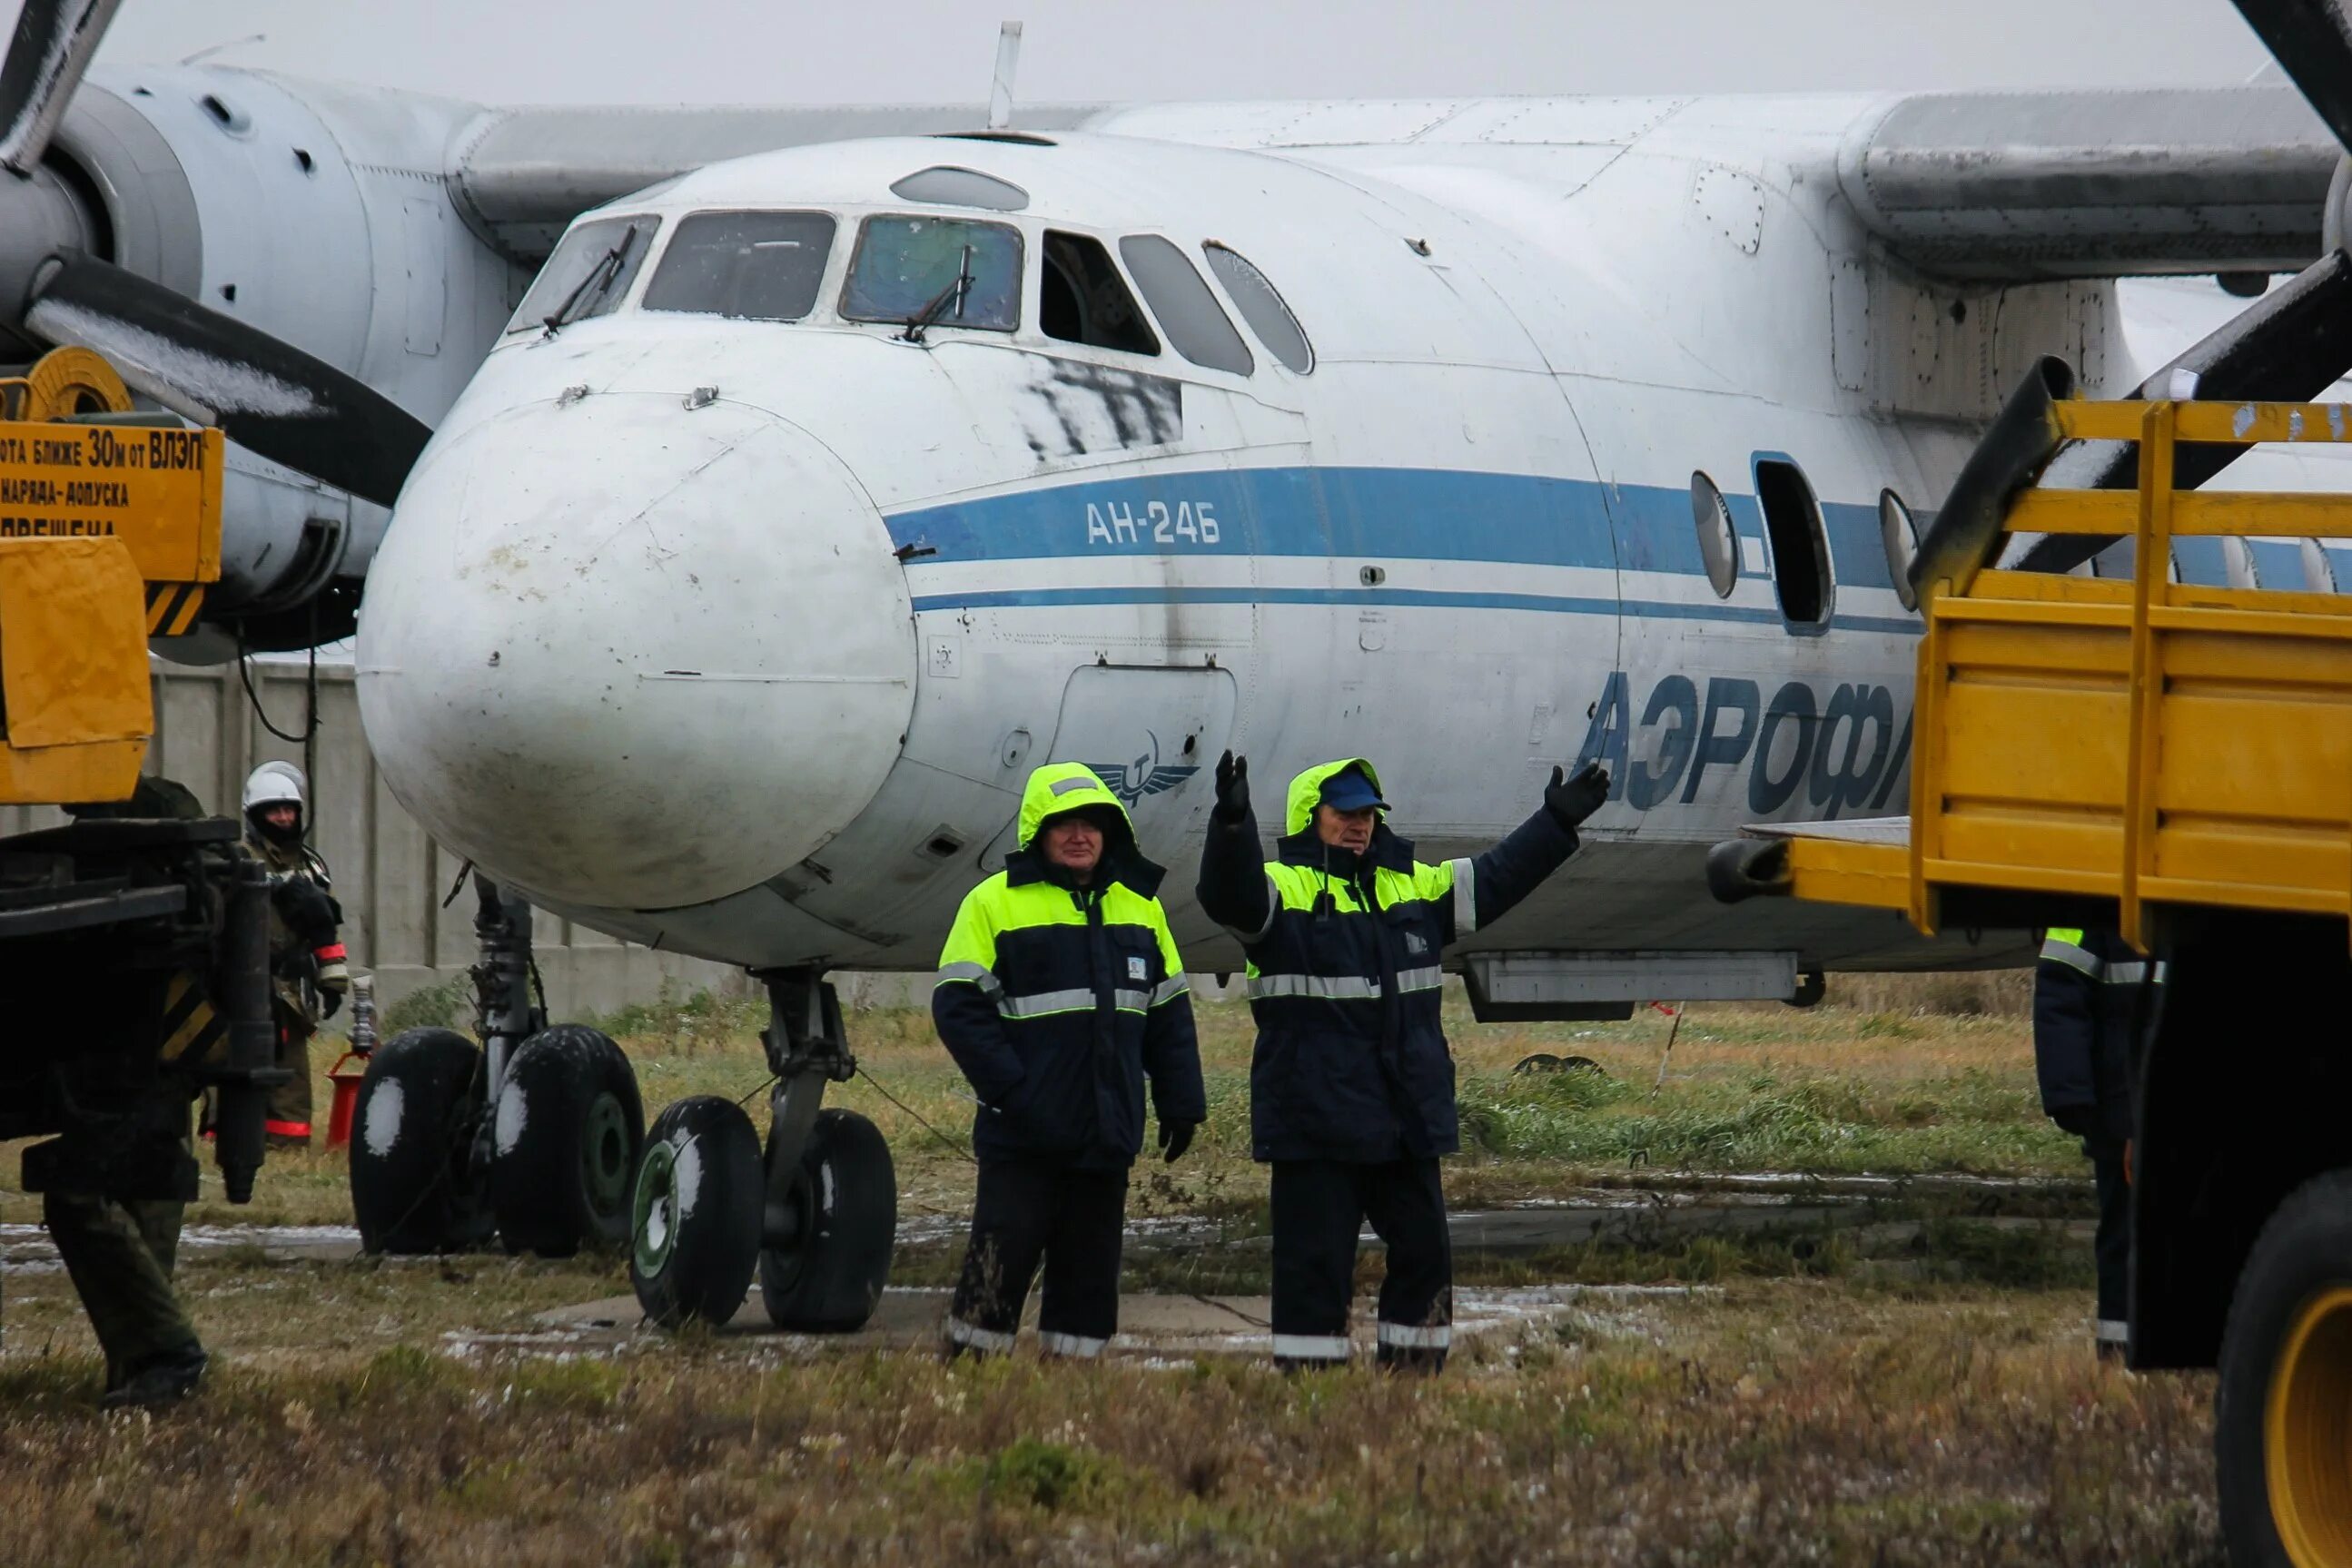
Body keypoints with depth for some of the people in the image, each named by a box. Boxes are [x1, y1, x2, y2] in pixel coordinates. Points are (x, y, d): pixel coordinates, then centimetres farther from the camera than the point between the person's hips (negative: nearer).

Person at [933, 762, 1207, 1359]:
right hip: (1024, 1134, -5)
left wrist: (1181, 1103, 11)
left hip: (1107, 1132, 5)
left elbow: (1169, 1013, 18)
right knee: (998, 1265, -6)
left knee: (1090, 1267, 8)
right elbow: (959, 1006, -8)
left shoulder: (1139, 906, 13)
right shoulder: (994, 903, -3)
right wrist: (1008, 1089, -16)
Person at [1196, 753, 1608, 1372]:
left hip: (1408, 1113, 7)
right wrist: (1232, 822, -44)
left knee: (1424, 1249, 11)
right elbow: (1231, 896, -26)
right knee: (1316, 1256, -5)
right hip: (1315, 1118, -7)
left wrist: (1556, 823, 21)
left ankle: (1414, 1369, 21)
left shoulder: (1414, 885, 15)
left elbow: (1493, 879, 24)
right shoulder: (1284, 886, -5)